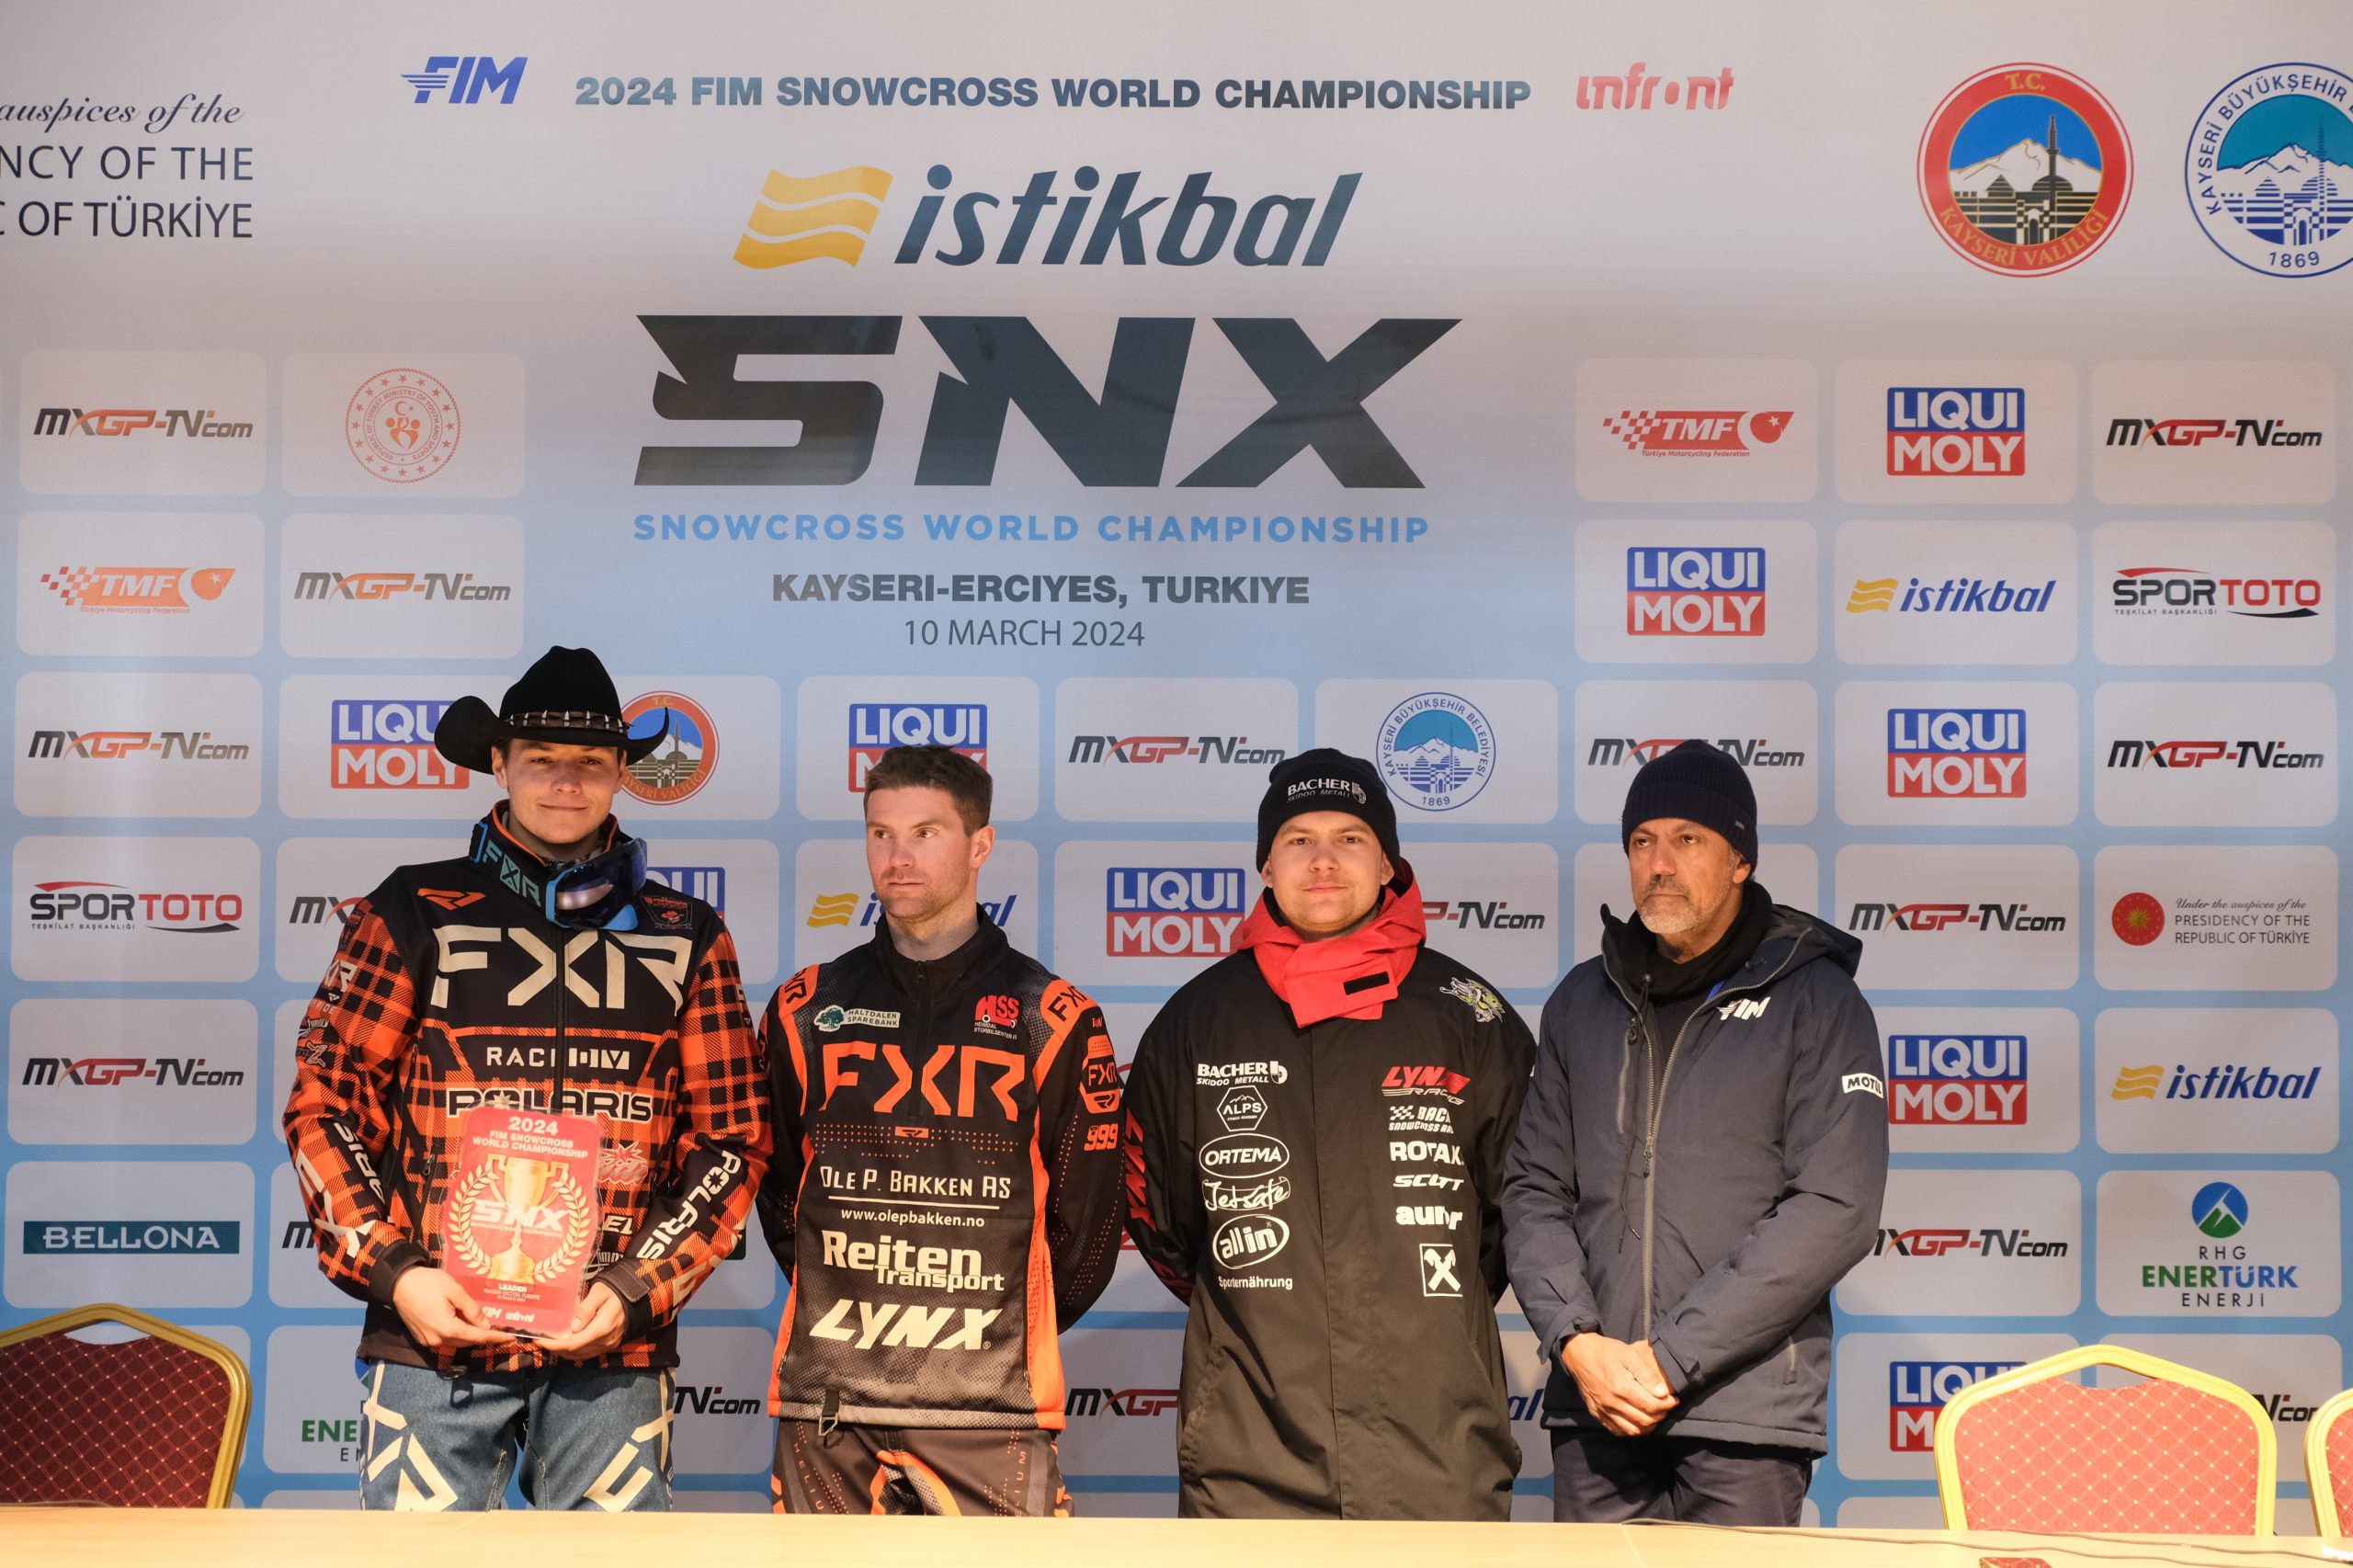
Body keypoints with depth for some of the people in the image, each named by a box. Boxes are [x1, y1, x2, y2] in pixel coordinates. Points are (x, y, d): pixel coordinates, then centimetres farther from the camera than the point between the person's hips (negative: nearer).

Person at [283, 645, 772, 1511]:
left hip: (616, 1347, 1)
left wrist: (636, 1288, -4)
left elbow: (734, 1136, 8)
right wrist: (389, 1270, -7)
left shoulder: (686, 937, 11)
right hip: (436, 1332, -1)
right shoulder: (415, 912, 7)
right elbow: (324, 1103, 5)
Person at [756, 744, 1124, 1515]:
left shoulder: (1054, 1019, 2)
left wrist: (1002, 1335, 8)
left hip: (989, 1403, -2)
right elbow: (778, 1192, 15)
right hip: (826, 1401, 2)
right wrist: (853, 1315, 10)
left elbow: (1085, 1225, 6)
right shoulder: (806, 1010, 9)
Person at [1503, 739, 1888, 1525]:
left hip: (1746, 1410, -3)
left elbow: (1835, 1210, -10)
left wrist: (1670, 1357, -13)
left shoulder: (1813, 1000, -1)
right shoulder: (1584, 1001, 13)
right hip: (1594, 1409, 4)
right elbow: (1534, 1188, 11)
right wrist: (1577, 1341, -7)